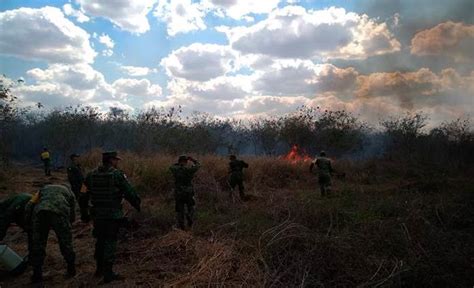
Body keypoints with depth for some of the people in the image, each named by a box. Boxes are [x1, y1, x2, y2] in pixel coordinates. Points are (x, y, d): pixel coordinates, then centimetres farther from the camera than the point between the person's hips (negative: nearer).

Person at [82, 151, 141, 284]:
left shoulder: (91, 175, 5)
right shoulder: (117, 175, -11)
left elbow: (84, 194, 10)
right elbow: (130, 193, -9)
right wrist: (137, 204, 6)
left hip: (97, 214, 5)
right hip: (113, 215, -5)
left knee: (100, 240, 19)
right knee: (110, 242, 0)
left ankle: (99, 269, 30)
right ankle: (108, 273, 2)